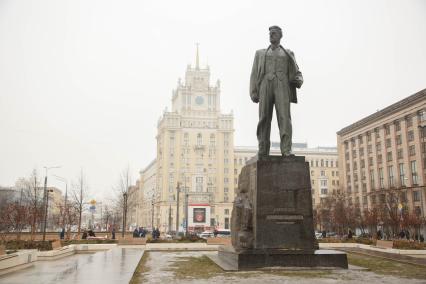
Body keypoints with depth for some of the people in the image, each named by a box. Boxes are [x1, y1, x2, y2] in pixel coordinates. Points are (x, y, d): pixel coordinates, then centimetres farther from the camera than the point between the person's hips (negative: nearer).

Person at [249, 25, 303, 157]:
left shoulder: (288, 54, 24)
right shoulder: (260, 53, 25)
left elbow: (297, 73, 21)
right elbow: (254, 74, 15)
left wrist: (299, 81, -5)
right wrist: (253, 92, 0)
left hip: (282, 86, -1)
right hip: (266, 86, 1)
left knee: (284, 117, -17)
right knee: (264, 119, -9)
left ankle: (286, 151, -23)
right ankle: (263, 152, -8)